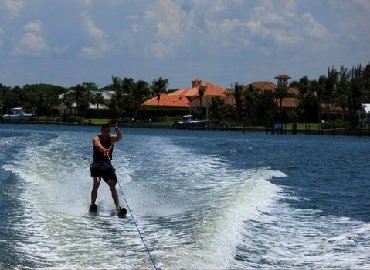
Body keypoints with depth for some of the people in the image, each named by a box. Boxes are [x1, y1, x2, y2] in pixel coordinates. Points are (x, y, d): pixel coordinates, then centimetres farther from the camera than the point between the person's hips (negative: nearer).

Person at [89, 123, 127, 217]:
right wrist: (104, 150, -51)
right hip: (97, 164, -3)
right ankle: (93, 205, -16)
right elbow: (98, 145, -28)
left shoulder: (111, 138, 5)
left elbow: (119, 137, -18)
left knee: (112, 185, -13)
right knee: (96, 182, -24)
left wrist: (118, 131, -41)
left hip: (107, 164, 3)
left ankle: (118, 208, -21)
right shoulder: (96, 138, -5)